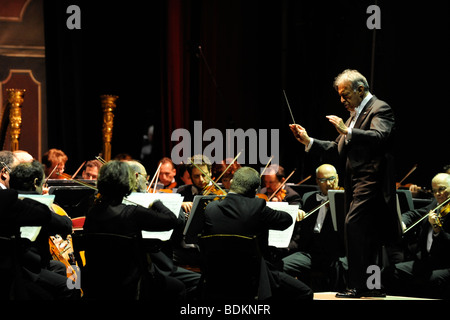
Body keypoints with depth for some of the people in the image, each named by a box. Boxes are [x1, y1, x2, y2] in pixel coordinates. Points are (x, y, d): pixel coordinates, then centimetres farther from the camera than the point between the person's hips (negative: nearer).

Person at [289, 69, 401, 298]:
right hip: (355, 181, 10)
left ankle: (357, 285, -16)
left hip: (371, 181, -10)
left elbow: (378, 136, -26)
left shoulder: (380, 109, -7)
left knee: (353, 224, -18)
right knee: (367, 234, 12)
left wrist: (347, 131, -33)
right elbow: (338, 149, 20)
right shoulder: (355, 114, 20)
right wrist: (309, 141, 11)